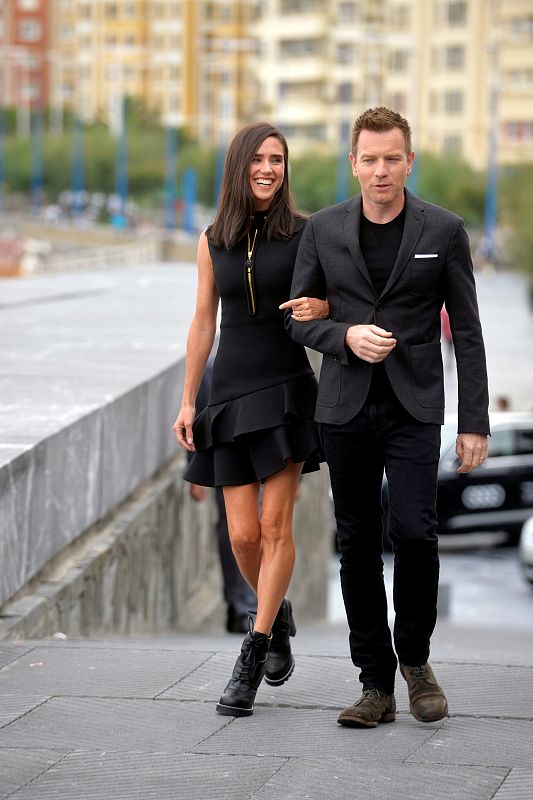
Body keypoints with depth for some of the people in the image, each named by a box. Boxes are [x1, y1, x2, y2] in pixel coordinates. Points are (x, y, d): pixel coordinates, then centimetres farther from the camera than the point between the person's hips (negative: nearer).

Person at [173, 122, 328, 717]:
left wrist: (324, 307, -19)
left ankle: (251, 661, -1)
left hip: (287, 389, -2)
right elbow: (203, 324, 10)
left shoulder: (305, 234, -1)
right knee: (243, 534, 0)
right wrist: (187, 402, 7)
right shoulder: (214, 241, 6)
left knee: (275, 524, -8)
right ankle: (278, 619, 29)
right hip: (231, 393, 2)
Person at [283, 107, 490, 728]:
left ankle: (414, 656, 11)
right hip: (346, 409, 2)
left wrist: (474, 422, -3)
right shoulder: (323, 230, 4)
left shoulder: (443, 231, 0)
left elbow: (466, 331, 1)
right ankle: (376, 685, 13)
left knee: (413, 530, -15)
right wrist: (346, 337, -11)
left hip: (414, 408, -2)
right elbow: (297, 315, 9)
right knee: (358, 544, 4)